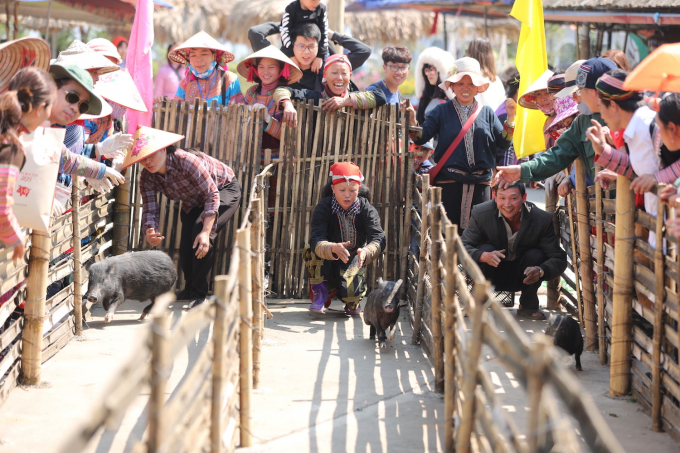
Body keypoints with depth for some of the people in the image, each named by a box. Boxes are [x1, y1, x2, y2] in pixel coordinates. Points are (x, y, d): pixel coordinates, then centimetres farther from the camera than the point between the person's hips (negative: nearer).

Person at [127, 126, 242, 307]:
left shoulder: (185, 161, -39)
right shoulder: (147, 178, -18)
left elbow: (212, 195, -36)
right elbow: (150, 210, -19)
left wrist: (206, 232, -44)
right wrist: (149, 233, -43)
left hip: (224, 190, -7)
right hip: (193, 202, 7)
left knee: (201, 236, -28)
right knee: (185, 247, 3)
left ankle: (199, 294, -17)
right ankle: (190, 289, 33)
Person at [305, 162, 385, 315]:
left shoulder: (367, 209, -16)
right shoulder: (323, 208, -19)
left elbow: (379, 239, -28)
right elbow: (316, 241, -32)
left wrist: (366, 252, -52)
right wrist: (333, 248, -55)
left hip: (353, 261, 0)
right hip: (328, 262, 0)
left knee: (351, 296, -29)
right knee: (311, 249, -31)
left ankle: (353, 302, 12)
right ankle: (320, 291, -8)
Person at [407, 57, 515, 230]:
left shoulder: (487, 112, 12)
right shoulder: (442, 111, 8)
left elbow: (503, 143, 5)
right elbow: (421, 138, -2)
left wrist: (510, 118, -7)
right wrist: (412, 119, -19)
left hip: (480, 182, 2)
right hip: (449, 182, -2)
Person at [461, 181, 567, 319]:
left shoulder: (542, 219, -19)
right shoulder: (481, 213, -19)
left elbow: (559, 259, -19)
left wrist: (541, 271, -42)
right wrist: (483, 256, -44)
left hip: (522, 277, 1)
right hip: (492, 275, -1)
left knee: (536, 255, -26)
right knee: (486, 249, -29)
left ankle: (528, 305, -4)